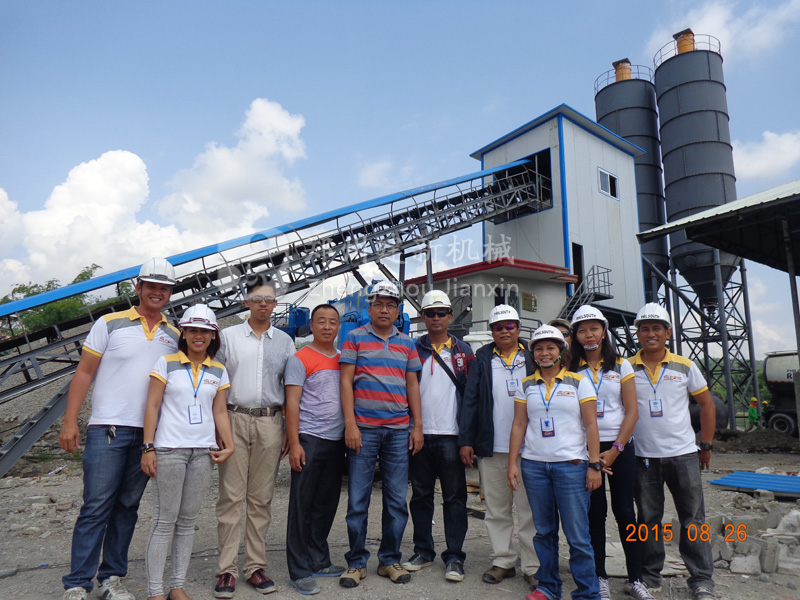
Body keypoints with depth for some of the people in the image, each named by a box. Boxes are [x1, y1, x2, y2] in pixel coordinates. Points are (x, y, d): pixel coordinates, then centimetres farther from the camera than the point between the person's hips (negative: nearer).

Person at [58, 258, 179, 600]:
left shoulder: (173, 335, 11)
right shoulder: (110, 324, 1)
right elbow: (84, 374, 0)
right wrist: (69, 422, -6)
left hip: (149, 434, 4)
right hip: (108, 429, -3)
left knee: (127, 507, 11)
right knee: (96, 506, -1)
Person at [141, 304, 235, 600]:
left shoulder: (219, 372, 9)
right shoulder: (166, 363, 0)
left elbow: (220, 412, 10)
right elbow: (152, 406, -2)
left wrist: (229, 445, -2)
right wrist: (148, 448, -8)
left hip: (204, 451, 4)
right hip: (169, 450, -3)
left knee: (188, 521, 11)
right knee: (165, 521, 0)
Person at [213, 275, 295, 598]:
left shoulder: (284, 340, 11)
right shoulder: (229, 335, 7)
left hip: (270, 422, 1)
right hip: (235, 419, -1)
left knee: (261, 498, 6)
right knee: (231, 496, -1)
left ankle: (256, 566, 15)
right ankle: (227, 569, 8)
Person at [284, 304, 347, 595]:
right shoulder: (300, 359, -4)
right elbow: (292, 403, -8)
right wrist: (294, 444, -14)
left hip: (336, 440, 6)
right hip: (309, 439, -6)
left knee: (327, 504, 13)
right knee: (302, 505, 1)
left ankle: (319, 561, 27)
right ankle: (300, 571, 11)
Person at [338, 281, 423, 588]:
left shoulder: (407, 343, 13)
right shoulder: (355, 338, 3)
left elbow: (412, 385, 14)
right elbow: (346, 381, -1)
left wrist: (417, 425, 8)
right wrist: (350, 424, -9)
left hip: (399, 430, 3)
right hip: (363, 429, -3)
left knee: (397, 500, 8)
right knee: (357, 500, 3)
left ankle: (390, 559, 23)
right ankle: (356, 562, 18)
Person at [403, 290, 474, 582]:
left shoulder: (463, 351, 6)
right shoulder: (413, 349, 7)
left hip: (450, 434, -1)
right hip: (419, 433, 1)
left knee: (454, 496, 3)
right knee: (421, 495, 10)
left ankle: (454, 557, 12)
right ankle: (423, 551, 23)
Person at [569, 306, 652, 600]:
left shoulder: (621, 365, 3)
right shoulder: (571, 369, 3)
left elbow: (632, 412, -1)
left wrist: (615, 451, -9)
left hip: (619, 447, 0)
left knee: (625, 512, 4)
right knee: (595, 513, 5)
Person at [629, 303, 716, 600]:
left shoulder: (685, 366, 1)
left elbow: (707, 405, 8)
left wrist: (706, 446, 7)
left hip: (683, 454, 0)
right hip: (644, 456, 0)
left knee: (693, 519, 8)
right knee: (648, 519, 10)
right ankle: (650, 575, 24)